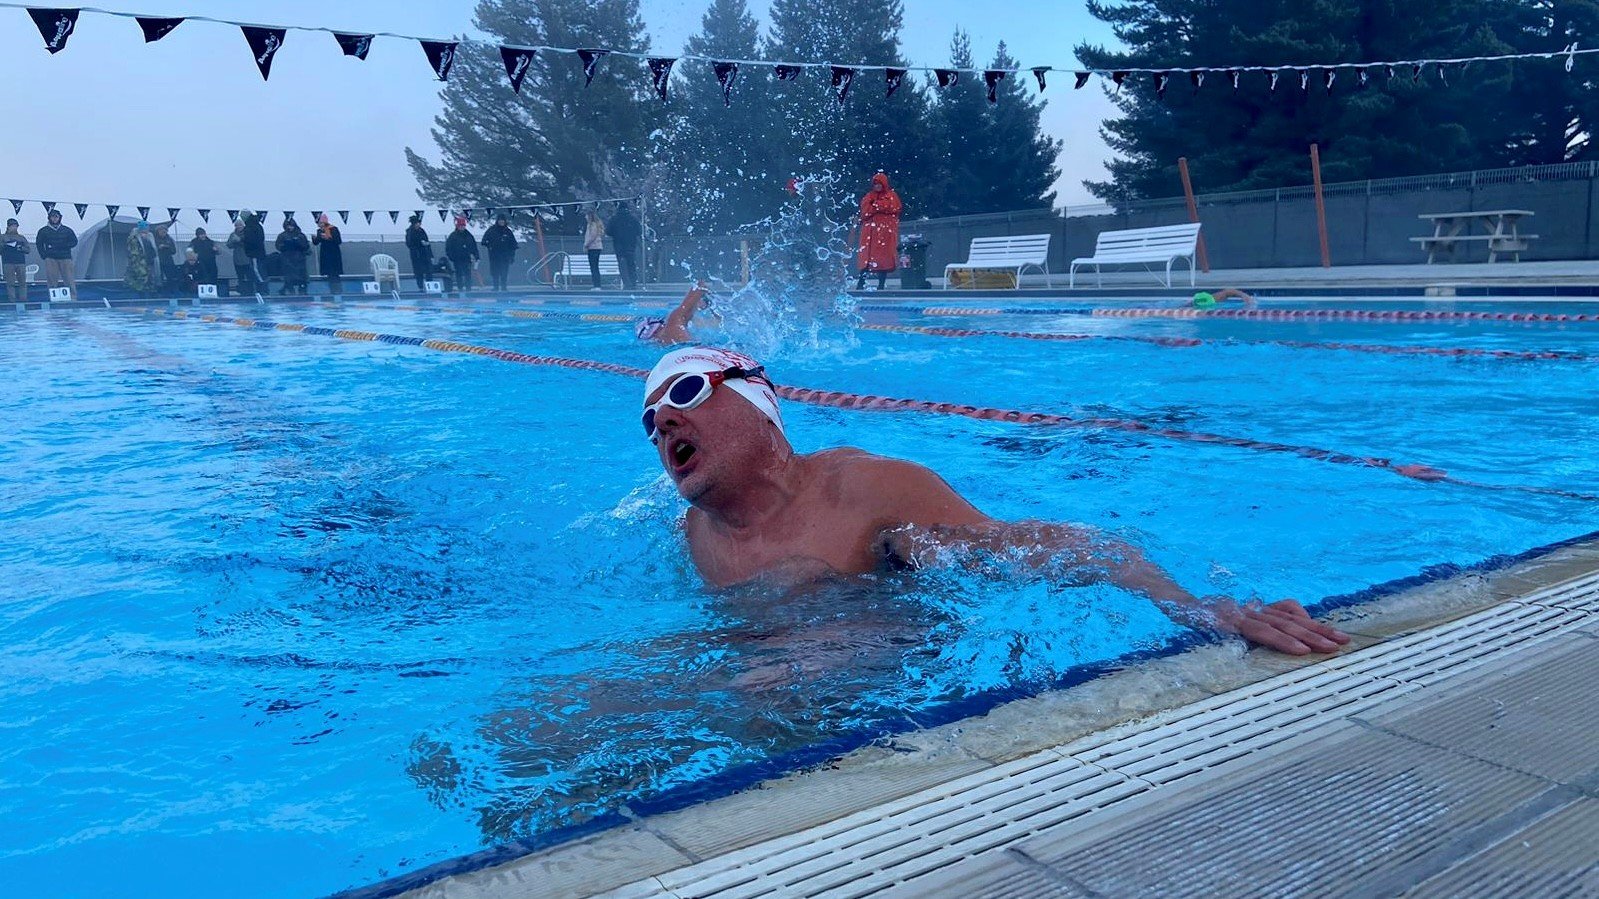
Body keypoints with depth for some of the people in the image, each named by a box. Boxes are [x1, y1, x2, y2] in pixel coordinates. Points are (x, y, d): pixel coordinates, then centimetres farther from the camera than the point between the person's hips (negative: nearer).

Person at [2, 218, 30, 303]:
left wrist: (21, 248, -6)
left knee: (23, 282, -3)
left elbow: (28, 249, 13)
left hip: (21, 262, 2)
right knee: (10, 283, -5)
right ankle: (12, 299, -5)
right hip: (8, 262, -2)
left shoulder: (22, 237, 18)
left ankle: (23, 298, -1)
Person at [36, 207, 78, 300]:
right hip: (51, 259, 0)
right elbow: (39, 244, 13)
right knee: (52, 281, -5)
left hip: (65, 258, 0)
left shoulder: (67, 230, 13)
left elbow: (74, 242, 7)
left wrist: (62, 246, -7)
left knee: (69, 280, -6)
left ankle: (73, 299, -7)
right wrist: (44, 255, 0)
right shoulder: (43, 231, 13)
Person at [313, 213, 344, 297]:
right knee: (328, 275, 6)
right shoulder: (320, 231, 9)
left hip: (334, 255, -6)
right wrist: (314, 238, -11)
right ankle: (332, 292, 11)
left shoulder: (333, 229, -8)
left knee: (335, 275, -9)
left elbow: (339, 241, -13)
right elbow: (316, 242, 10)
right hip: (325, 255, 6)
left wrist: (328, 237, -22)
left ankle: (339, 292, -6)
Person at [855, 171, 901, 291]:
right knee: (866, 257, -6)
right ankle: (860, 284, -7)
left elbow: (895, 208, -8)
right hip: (871, 231, 1)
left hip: (886, 231, -1)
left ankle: (881, 285, -1)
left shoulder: (892, 195, 9)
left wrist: (875, 205, -4)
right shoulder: (868, 196, 15)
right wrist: (881, 206, -8)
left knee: (884, 257, -5)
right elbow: (865, 211, 1)